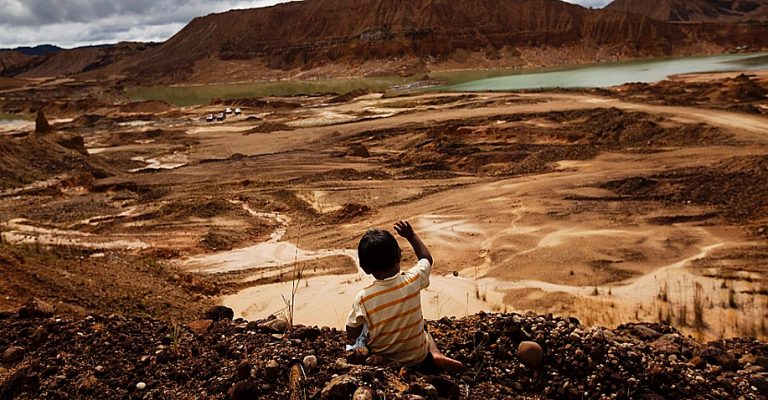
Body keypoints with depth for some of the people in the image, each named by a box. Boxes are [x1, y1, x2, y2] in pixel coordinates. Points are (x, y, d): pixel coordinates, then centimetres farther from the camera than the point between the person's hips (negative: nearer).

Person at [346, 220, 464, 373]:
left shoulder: (363, 299, -25)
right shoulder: (413, 280, -21)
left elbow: (352, 336, -11)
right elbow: (427, 258, 2)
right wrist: (411, 235, 8)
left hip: (382, 359, 0)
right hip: (418, 358, 0)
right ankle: (435, 354, 5)